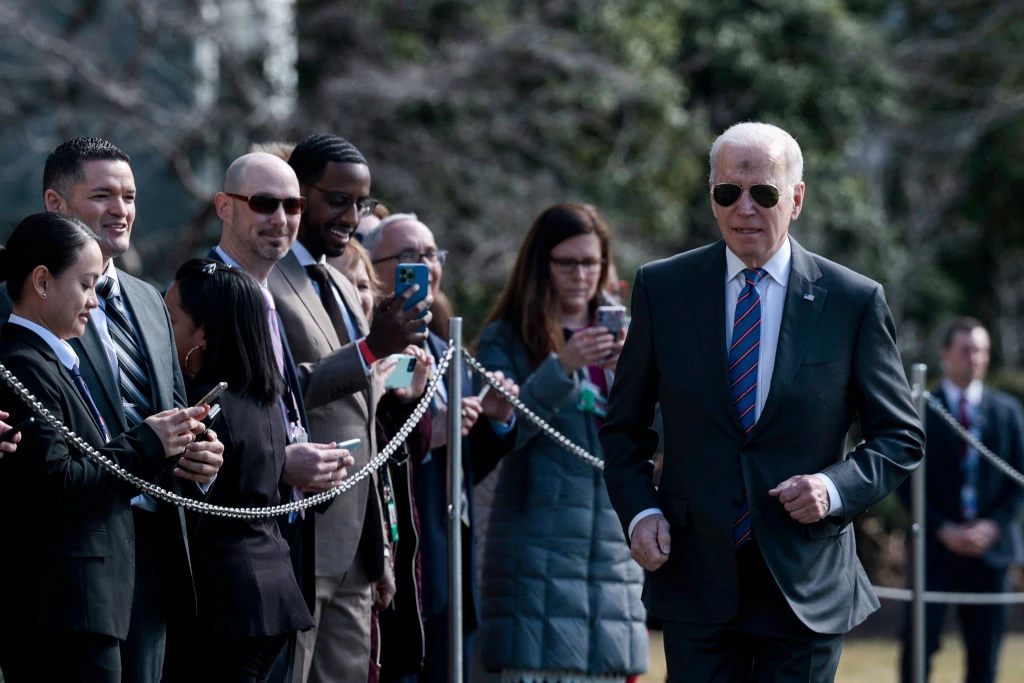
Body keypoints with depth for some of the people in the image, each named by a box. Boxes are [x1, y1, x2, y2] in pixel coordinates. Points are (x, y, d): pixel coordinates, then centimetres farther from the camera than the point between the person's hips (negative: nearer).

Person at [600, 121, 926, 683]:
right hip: (695, 579, 1)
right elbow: (624, 427, 12)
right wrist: (639, 512, -5)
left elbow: (901, 437, 5)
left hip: (805, 591, -1)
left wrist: (837, 488, -13)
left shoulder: (854, 301, 0)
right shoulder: (662, 289, 4)